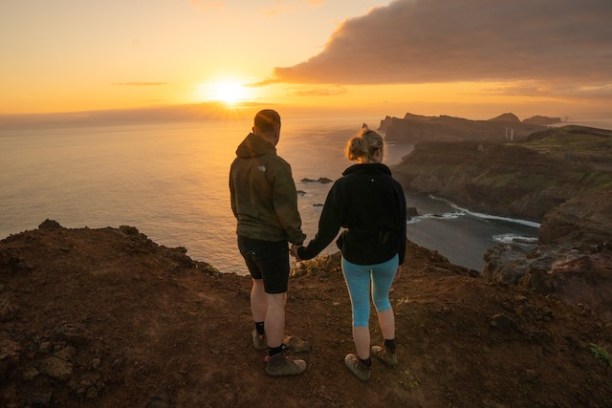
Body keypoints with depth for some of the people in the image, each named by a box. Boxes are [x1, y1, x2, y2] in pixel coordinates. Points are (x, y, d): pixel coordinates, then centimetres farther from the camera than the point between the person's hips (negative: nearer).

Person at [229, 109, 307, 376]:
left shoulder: (238, 162, 1)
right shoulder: (278, 166, -24)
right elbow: (287, 211, -22)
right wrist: (297, 239, -5)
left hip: (245, 238, 8)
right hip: (271, 243, -8)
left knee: (260, 284, 28)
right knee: (277, 300, 6)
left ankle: (261, 335, 46)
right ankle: (276, 360, 21)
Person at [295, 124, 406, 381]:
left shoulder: (342, 185, -14)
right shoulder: (393, 186, -10)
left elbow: (328, 229, -13)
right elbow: (401, 228, -1)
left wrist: (306, 253, 1)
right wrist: (399, 261, 13)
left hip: (354, 258, -2)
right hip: (386, 257, 2)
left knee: (360, 311, 16)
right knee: (382, 300, 28)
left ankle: (362, 365, 33)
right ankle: (389, 351, 43)